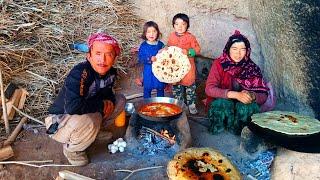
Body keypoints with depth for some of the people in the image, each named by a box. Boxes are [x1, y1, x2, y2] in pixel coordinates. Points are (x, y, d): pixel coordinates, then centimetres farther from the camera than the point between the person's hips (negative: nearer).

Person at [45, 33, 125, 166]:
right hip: (58, 121, -7)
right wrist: (101, 104, -27)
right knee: (86, 123, -39)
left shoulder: (111, 73, -9)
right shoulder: (79, 73, -32)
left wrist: (110, 100, -14)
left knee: (119, 100, 3)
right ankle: (71, 149, -5)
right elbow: (73, 107, -43)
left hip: (88, 113, 7)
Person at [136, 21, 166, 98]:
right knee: (147, 89, 9)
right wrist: (149, 59, -24)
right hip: (148, 72, -2)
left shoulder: (161, 44, -1)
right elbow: (140, 59, -9)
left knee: (160, 89, 15)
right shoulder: (143, 46, -6)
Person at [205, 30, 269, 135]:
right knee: (223, 103, -32)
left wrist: (251, 96, -32)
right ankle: (218, 126, -5)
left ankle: (238, 128, -1)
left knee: (250, 106, -28)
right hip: (221, 102, -2)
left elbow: (263, 96, -8)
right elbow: (209, 89, -22)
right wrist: (235, 94, -33)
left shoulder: (252, 68, -7)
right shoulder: (219, 64, -11)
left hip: (244, 104, 2)